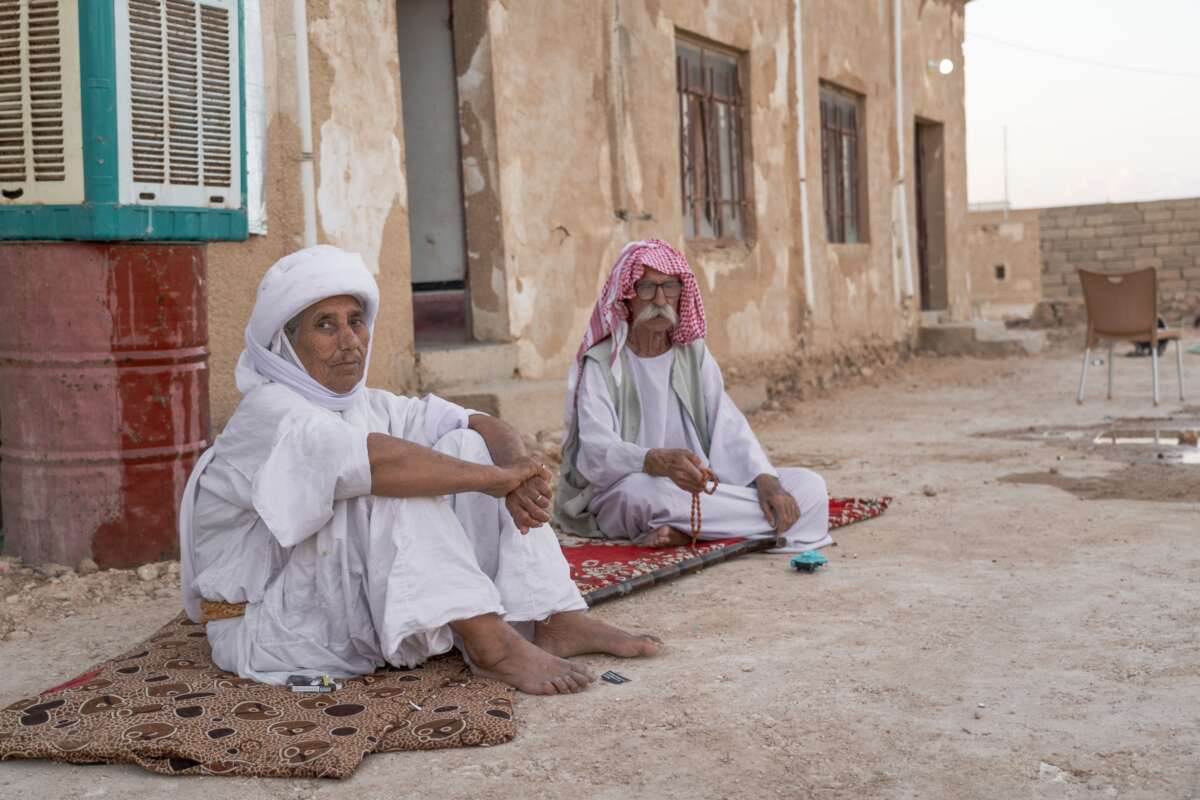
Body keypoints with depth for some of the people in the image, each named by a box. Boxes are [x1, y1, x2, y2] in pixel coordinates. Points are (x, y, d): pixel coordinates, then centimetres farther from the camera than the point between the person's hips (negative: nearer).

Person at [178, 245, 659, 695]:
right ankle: (489, 642, -31)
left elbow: (484, 426, 1)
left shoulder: (369, 406, 8)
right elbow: (373, 460, -36)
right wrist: (495, 477, -28)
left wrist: (515, 467, -22)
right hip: (272, 629, -8)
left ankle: (556, 621, -14)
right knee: (395, 481, -27)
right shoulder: (269, 411, -17)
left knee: (466, 448, -4)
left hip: (365, 611, 8)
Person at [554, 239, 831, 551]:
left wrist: (766, 480, -20)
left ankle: (685, 532, -24)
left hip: (701, 486, 5)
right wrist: (660, 462, -40)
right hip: (622, 494, -5)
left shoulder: (694, 354, 11)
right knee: (639, 490, -41)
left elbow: (729, 428, 0)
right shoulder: (602, 364, -4)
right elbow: (597, 449, -20)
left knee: (810, 487, -14)